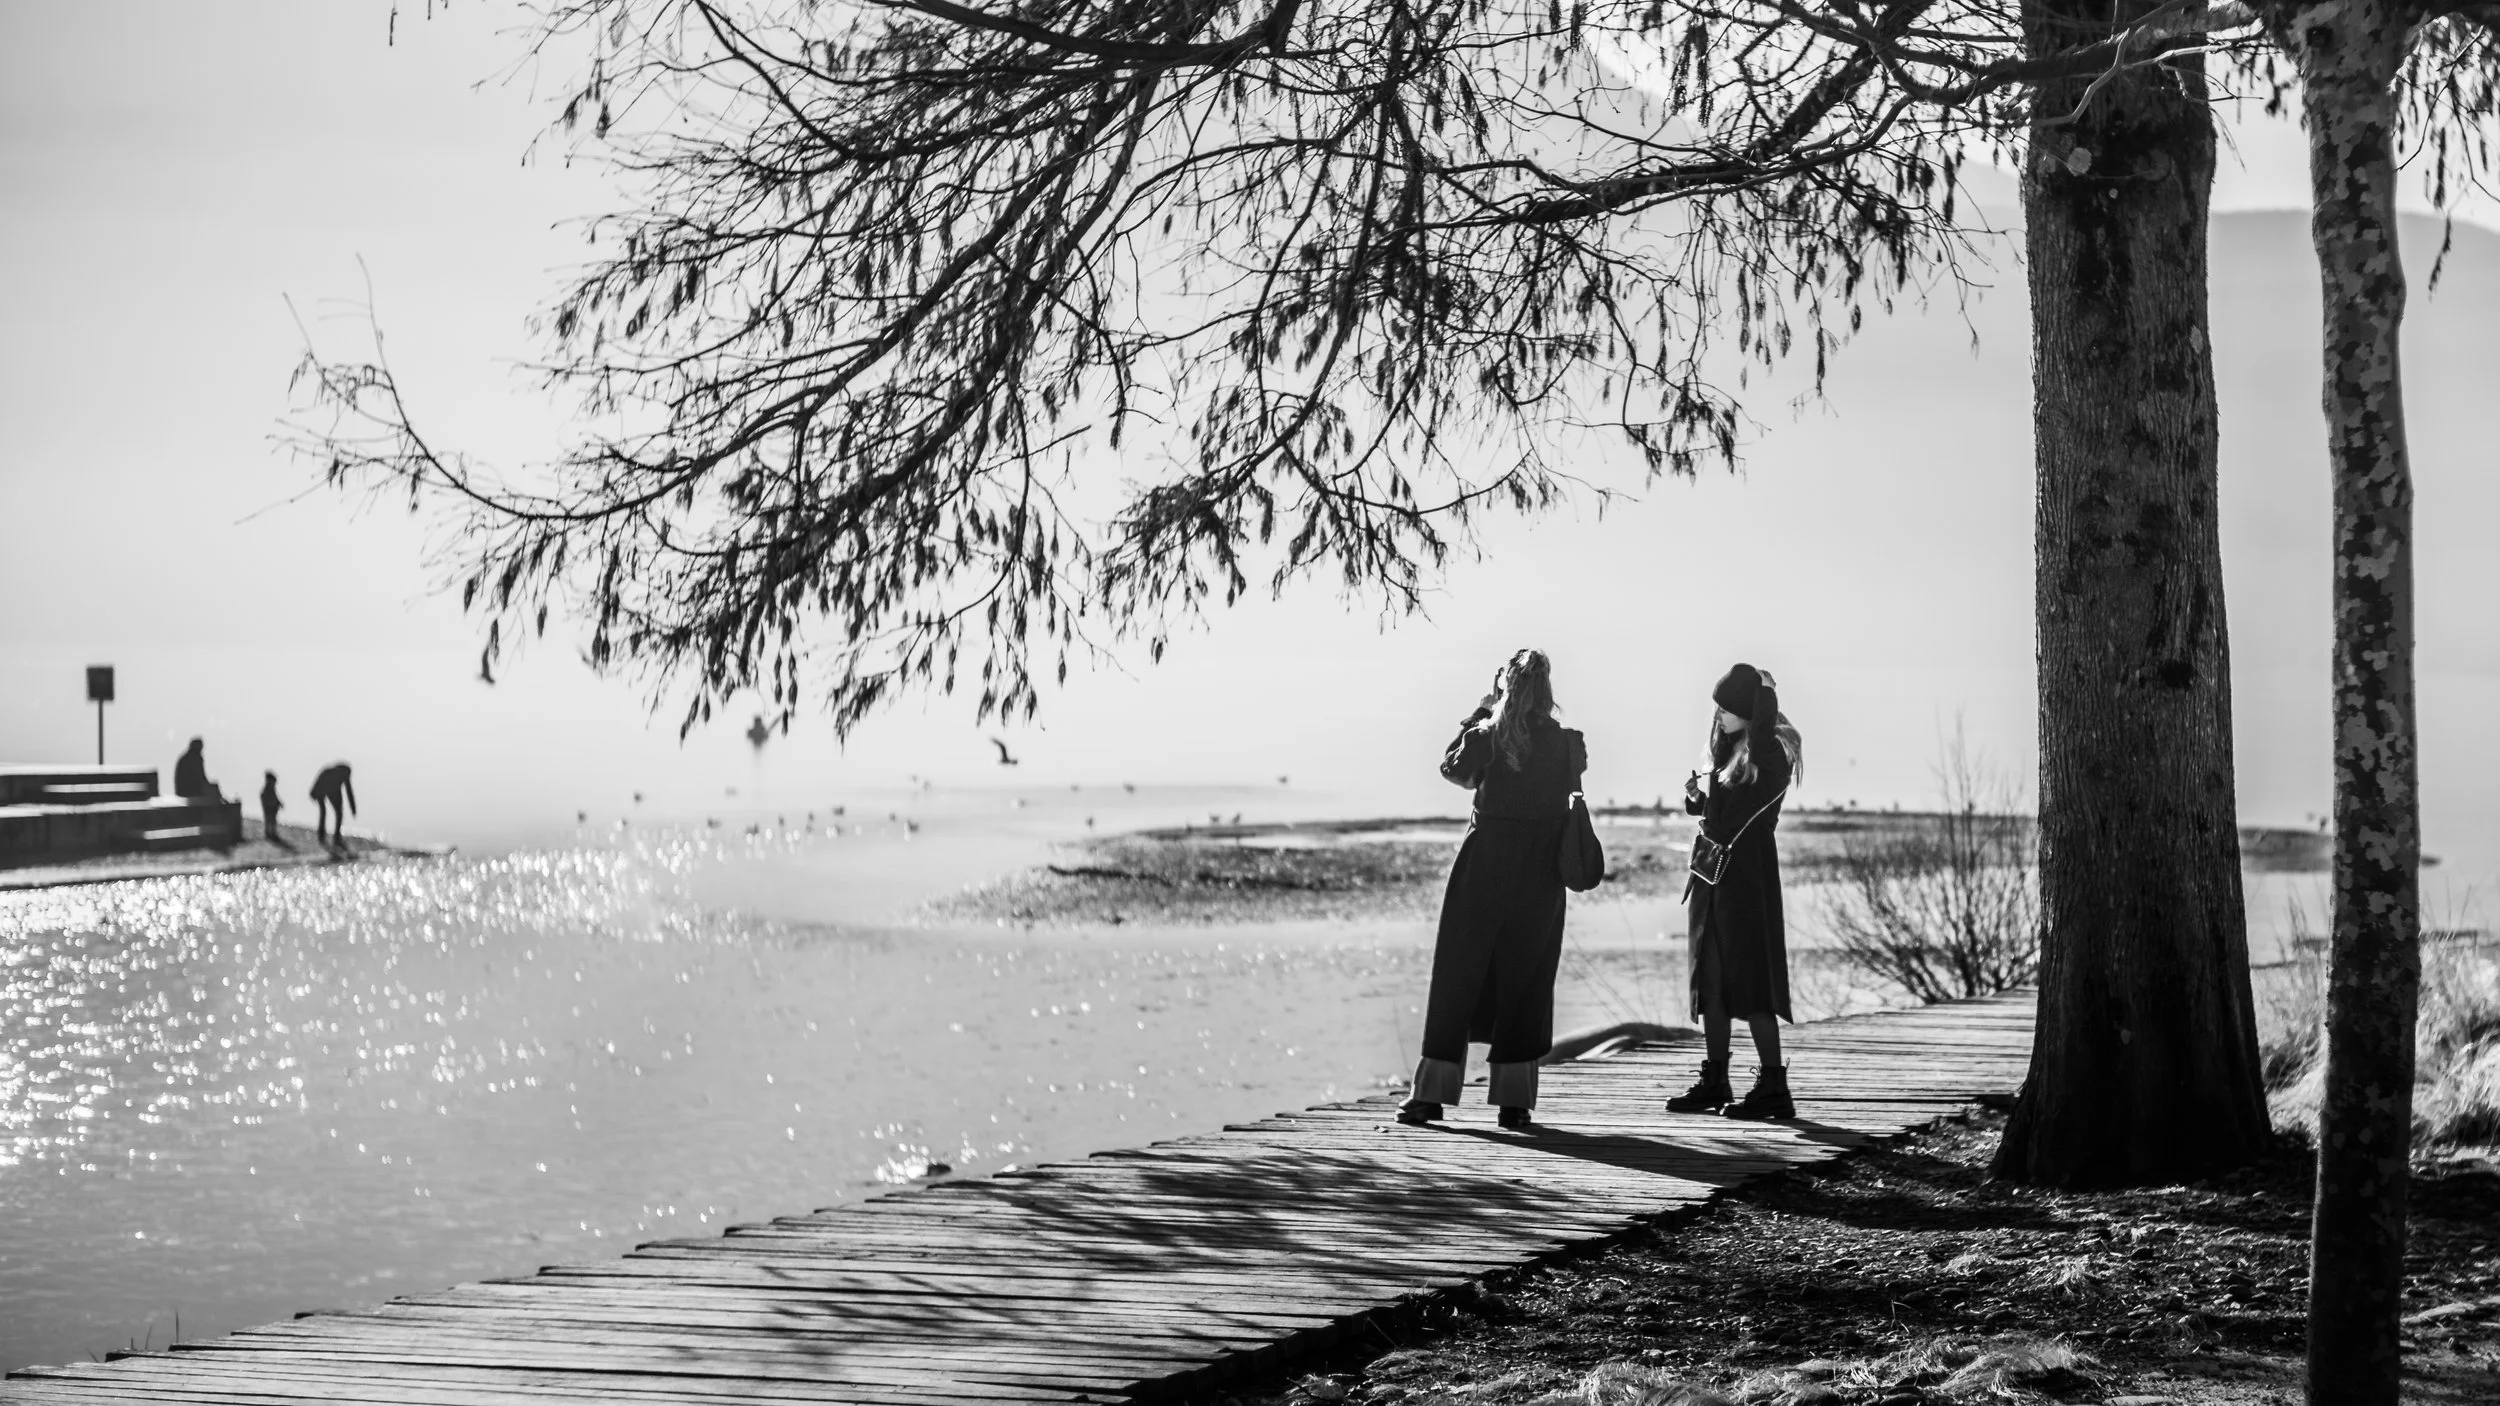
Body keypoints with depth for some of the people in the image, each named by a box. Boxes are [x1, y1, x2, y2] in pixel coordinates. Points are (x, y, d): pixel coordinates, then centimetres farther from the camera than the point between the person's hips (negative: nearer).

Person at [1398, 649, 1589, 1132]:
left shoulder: (1486, 738, -9)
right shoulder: (1567, 744, -6)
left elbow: (1453, 769, 9)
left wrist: (1479, 713, 9)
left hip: (1483, 868, -1)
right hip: (1540, 876, 1)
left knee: (1458, 973, 6)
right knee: (1524, 982, 8)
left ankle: (1433, 1092, 3)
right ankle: (1513, 1099, 6)